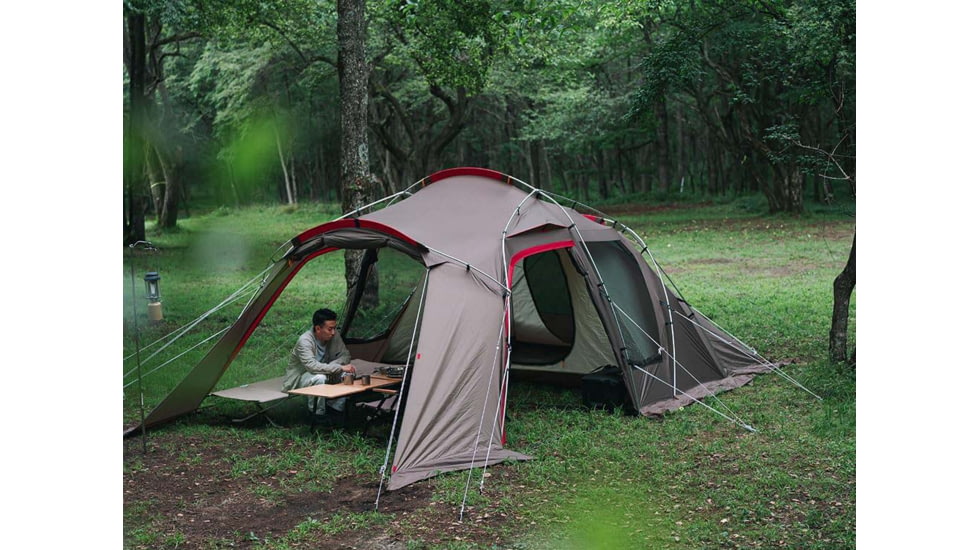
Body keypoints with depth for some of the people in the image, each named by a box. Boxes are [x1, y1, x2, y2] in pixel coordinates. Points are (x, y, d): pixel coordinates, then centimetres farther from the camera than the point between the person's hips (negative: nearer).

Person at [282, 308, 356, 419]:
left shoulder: (334, 336, -11)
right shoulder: (305, 341, -30)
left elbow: (345, 355, -3)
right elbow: (312, 366, -41)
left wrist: (331, 367, -24)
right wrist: (340, 367, -43)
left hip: (323, 373, 6)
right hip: (299, 378, -6)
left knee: (348, 373, -17)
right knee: (319, 378, -38)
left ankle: (335, 409, -5)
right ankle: (317, 414, -18)